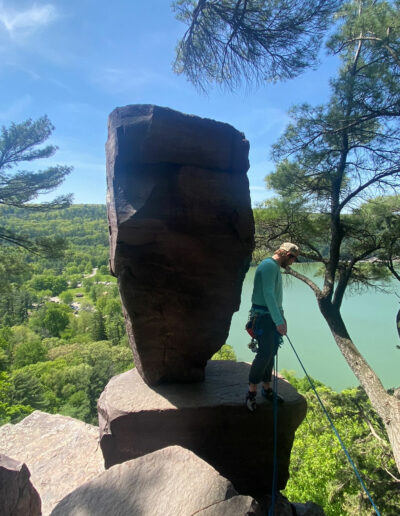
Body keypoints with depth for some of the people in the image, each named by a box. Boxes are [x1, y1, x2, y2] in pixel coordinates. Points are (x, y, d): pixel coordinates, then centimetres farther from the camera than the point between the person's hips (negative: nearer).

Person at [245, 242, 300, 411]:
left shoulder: (276, 268, 17)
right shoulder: (269, 265, -15)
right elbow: (268, 295, -24)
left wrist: (281, 318, 23)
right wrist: (278, 321, -26)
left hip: (273, 316, 10)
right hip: (263, 316, -10)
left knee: (271, 353, 12)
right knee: (265, 353, -11)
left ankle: (267, 388, 22)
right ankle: (252, 392, -1)